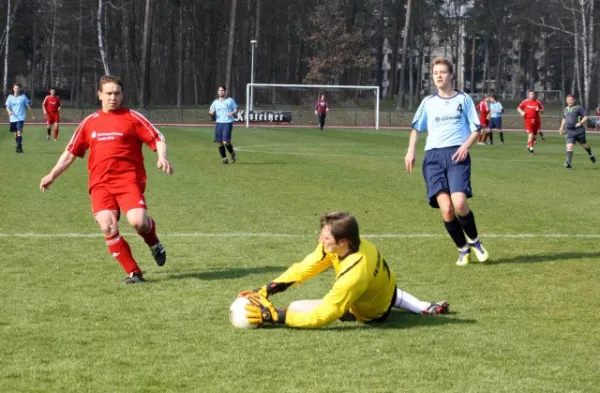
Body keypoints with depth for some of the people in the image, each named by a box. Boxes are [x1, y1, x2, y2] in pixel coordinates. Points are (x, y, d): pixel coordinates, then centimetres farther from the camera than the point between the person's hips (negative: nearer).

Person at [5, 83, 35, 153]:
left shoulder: (23, 96, 2)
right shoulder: (10, 97, 5)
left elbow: (28, 106, 9)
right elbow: (7, 106, 0)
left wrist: (32, 115, 13)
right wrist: (9, 111, -22)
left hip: (21, 118, -3)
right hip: (13, 118, 3)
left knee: (19, 131, -18)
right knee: (16, 133, 12)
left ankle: (19, 147, -23)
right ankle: (19, 147, 27)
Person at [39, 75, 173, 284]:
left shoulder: (132, 118, 5)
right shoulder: (89, 122, 15)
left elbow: (158, 139, 0)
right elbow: (70, 152, 22)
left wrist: (162, 158, -20)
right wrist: (52, 175, 16)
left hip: (129, 180, -3)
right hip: (100, 183, 3)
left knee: (137, 221, -23)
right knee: (107, 226, -15)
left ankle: (153, 242, 14)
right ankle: (133, 273, -3)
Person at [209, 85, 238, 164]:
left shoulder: (230, 100, 5)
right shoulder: (215, 102, 12)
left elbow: (236, 109, 11)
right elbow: (212, 112, 11)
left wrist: (232, 113, -10)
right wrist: (211, 112, -13)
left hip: (228, 123, -4)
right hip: (219, 123, 4)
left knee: (225, 142, -14)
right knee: (220, 143, 0)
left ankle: (232, 153, 14)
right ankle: (224, 159, 14)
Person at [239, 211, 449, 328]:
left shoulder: (353, 272, -43)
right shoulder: (340, 245, -22)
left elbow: (321, 315, -41)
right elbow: (304, 269, -14)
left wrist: (274, 316, -43)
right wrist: (265, 290, -22)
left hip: (371, 313, -7)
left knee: (295, 308, -8)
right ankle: (424, 308, 25)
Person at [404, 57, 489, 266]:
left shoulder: (463, 99, 9)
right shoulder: (428, 102, 15)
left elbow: (476, 129, 10)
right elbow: (416, 128, 21)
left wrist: (466, 145, -8)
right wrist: (411, 150, 5)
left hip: (457, 155, -2)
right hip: (433, 156, 2)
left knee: (459, 204, -22)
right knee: (445, 208, -13)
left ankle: (474, 241, 6)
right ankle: (463, 249, 7)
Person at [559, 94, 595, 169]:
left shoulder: (579, 108, -6)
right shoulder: (565, 109, 15)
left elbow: (586, 117, -9)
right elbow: (564, 119, 31)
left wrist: (580, 123, -24)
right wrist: (562, 128, 22)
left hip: (579, 131, -4)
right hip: (570, 132, 4)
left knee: (584, 145, 15)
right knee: (569, 147, -14)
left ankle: (590, 155, 45)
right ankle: (568, 162, -23)